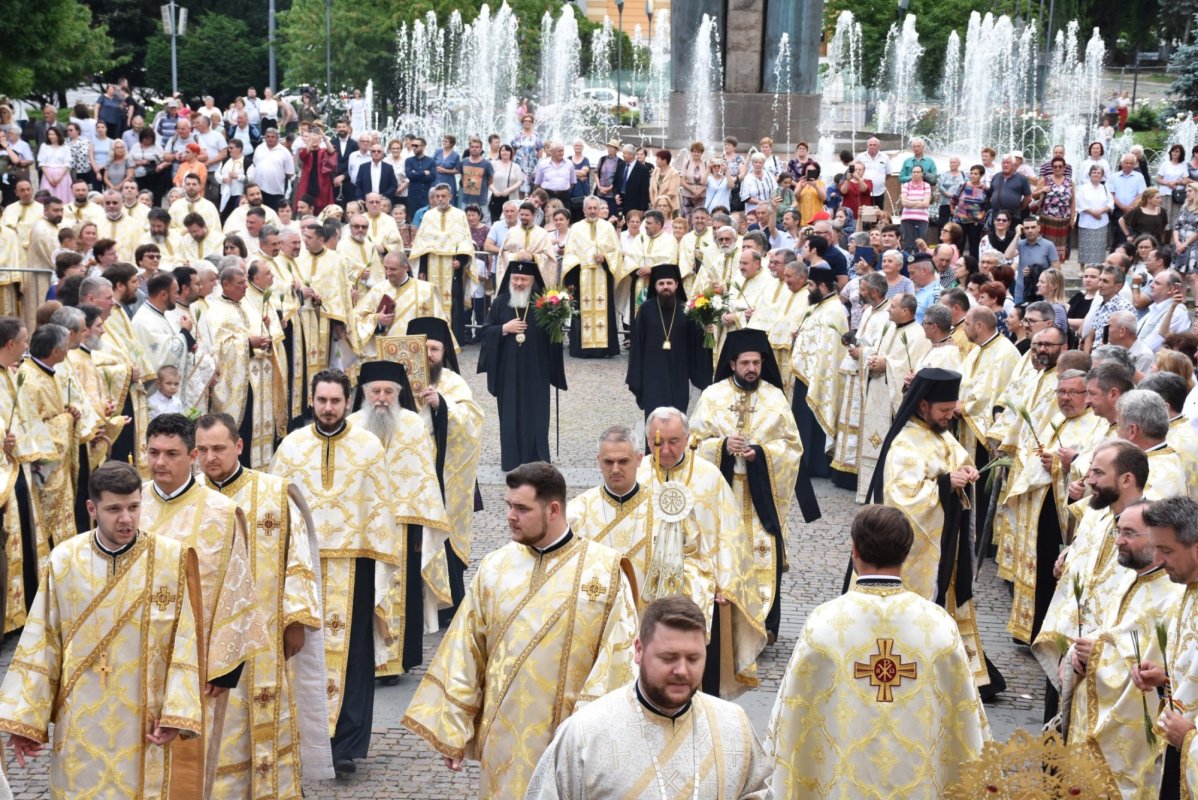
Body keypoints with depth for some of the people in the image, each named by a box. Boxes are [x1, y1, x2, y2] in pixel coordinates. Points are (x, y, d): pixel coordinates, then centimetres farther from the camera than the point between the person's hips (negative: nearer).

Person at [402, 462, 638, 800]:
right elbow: (465, 651, 5)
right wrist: (451, 730, 3)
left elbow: (618, 654, -8)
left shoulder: (604, 569, -5)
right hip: (503, 738, 2)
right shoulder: (494, 567, 3)